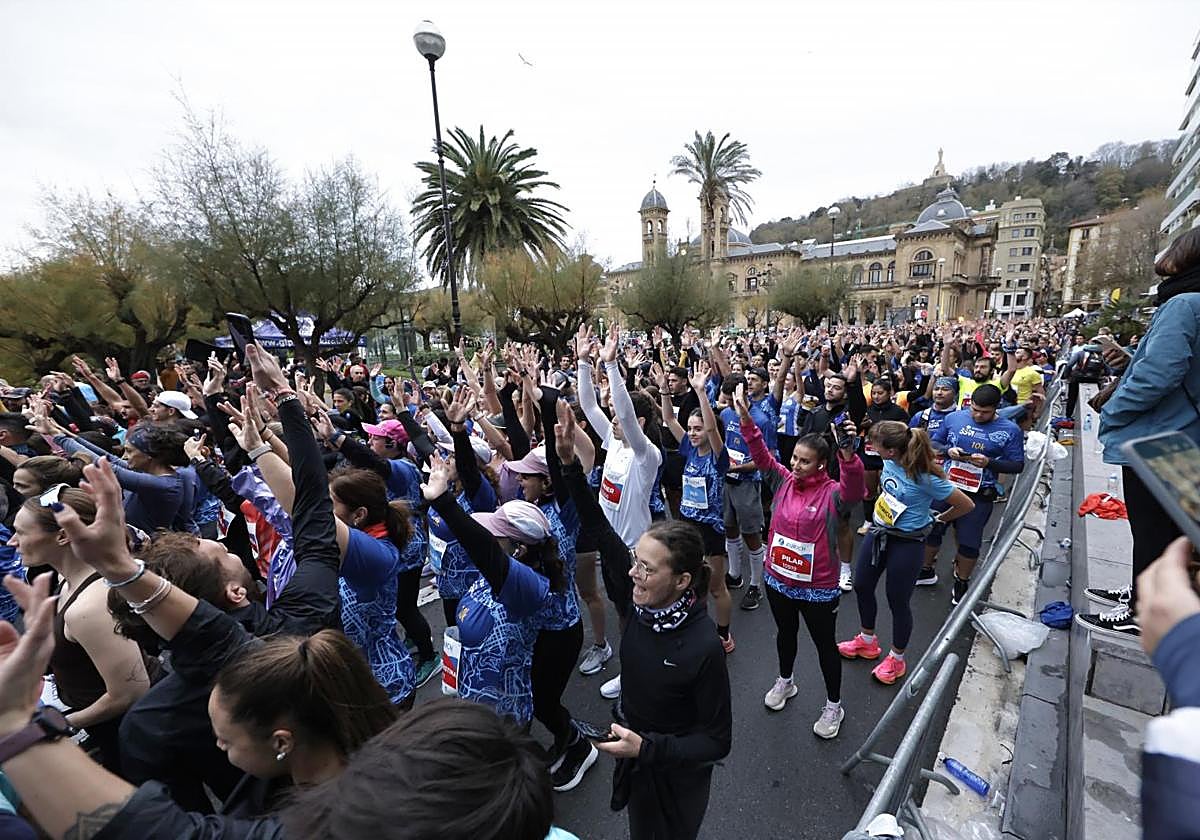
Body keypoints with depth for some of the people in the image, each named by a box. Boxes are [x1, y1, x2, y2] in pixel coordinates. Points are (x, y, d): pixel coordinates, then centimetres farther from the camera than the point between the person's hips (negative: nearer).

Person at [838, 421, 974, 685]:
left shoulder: (926, 477, -27)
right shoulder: (890, 462, -9)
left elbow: (966, 505, -14)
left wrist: (939, 519, 0)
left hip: (906, 543, -7)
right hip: (878, 532, 7)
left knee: (898, 601, 10)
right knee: (862, 586, 18)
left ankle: (896, 659, 35)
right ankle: (867, 641, 43)